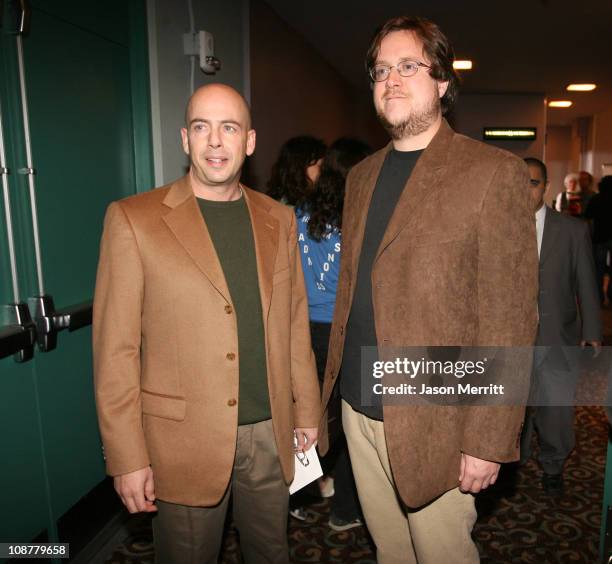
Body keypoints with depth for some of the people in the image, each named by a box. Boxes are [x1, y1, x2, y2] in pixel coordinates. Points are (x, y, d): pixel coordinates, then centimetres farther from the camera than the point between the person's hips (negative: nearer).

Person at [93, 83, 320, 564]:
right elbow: (115, 349, -9)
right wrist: (127, 458, -9)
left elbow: (295, 322, 9)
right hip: (184, 440, -3)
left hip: (271, 433, 4)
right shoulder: (133, 219, -8)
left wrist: (307, 411, 11)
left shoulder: (279, 219, 5)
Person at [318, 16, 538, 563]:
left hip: (433, 423, -5)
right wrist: (332, 386, 11)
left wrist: (488, 440, -14)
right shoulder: (362, 176, 10)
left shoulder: (494, 173, -10)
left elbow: (510, 321, -13)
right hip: (359, 410, 6)